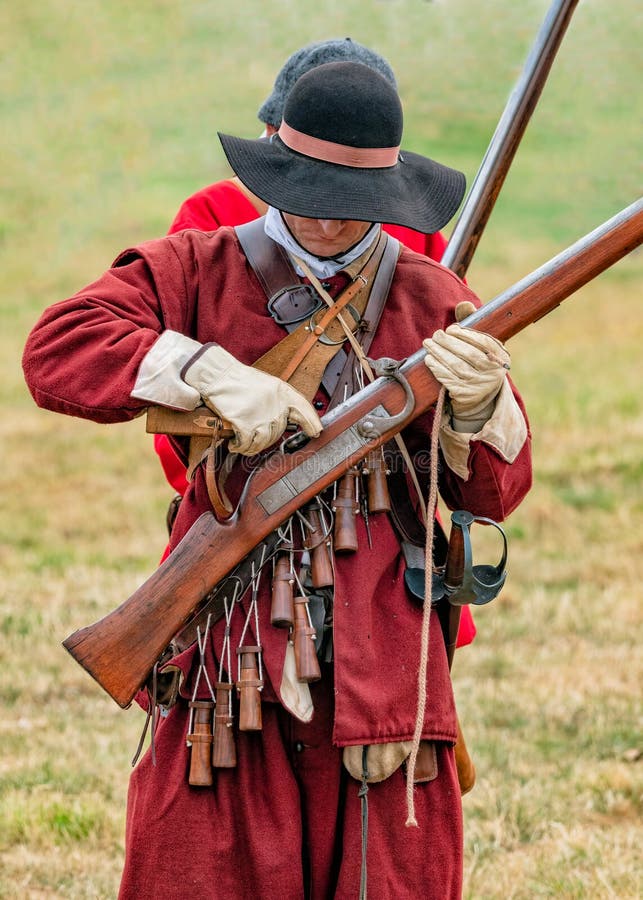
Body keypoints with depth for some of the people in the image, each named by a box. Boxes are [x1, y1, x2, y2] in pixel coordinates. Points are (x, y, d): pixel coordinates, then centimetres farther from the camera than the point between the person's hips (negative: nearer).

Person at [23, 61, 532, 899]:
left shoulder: (433, 301, 9)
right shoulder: (197, 272, 5)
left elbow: (494, 492, 6)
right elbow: (57, 350, -11)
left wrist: (479, 404, -17)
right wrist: (213, 375, -20)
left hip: (382, 666, 1)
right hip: (229, 655, -1)